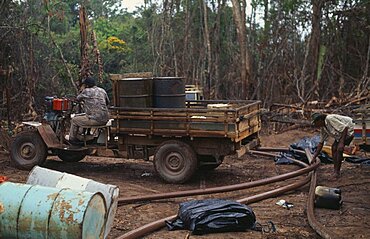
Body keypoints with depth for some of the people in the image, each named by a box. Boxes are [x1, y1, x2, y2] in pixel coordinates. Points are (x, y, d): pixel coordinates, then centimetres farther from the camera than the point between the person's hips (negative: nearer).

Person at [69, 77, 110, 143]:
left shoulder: (86, 91, -7)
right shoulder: (102, 90, 12)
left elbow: (78, 99, 9)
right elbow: (107, 102, 24)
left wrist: (82, 90, 20)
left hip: (95, 120, -7)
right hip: (105, 119, 8)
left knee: (74, 120, 12)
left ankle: (72, 140, 24)